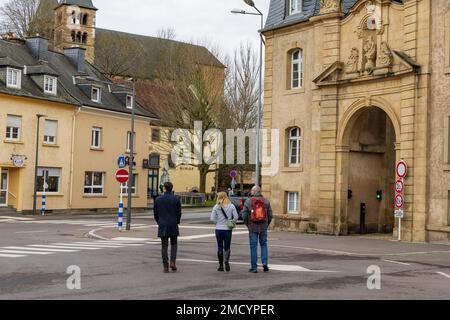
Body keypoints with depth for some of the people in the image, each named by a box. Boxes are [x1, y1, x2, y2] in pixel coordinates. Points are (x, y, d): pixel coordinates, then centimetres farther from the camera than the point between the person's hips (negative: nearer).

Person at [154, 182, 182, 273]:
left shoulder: (158, 199, -1)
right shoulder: (176, 199, -4)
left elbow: (155, 213, 4)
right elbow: (179, 213, -3)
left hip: (162, 226, 1)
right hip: (173, 225, -1)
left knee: (164, 246, 5)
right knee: (174, 244, 14)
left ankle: (165, 266, 2)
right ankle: (173, 262, -4)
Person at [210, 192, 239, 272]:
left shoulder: (216, 207, -4)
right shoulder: (231, 206, -3)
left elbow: (212, 219, -7)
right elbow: (236, 217, -6)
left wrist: (218, 222, 9)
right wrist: (232, 223, 10)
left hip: (219, 229, 0)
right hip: (228, 229, 0)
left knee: (220, 248, 9)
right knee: (227, 247, 7)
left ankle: (221, 266, 12)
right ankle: (226, 261, -19)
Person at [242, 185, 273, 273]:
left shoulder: (248, 201, -5)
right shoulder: (266, 201, 2)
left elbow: (244, 215, -6)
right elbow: (270, 215, 2)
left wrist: (247, 225, 8)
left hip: (253, 227, -2)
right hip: (263, 227, 2)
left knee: (253, 246, 3)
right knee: (264, 245, 16)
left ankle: (254, 267, 5)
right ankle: (264, 263, 2)